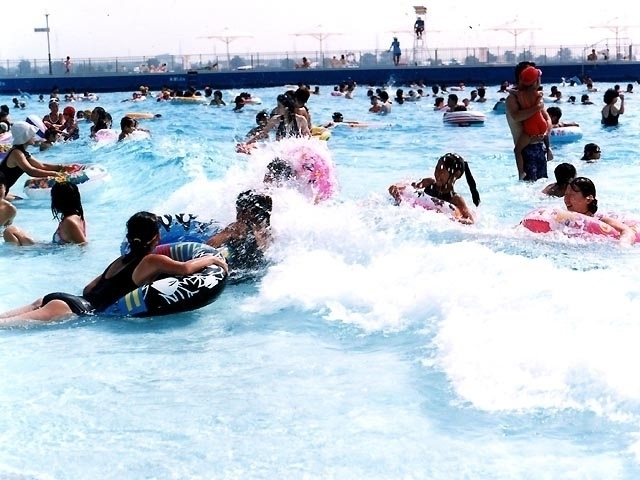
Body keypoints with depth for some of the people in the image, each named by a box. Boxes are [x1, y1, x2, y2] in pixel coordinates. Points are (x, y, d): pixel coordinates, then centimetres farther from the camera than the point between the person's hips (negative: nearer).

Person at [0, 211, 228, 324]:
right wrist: (211, 258, 12)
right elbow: (185, 268, -5)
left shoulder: (121, 261, 28)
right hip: (89, 311, -7)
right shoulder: (153, 262, 7)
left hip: (84, 300, 7)